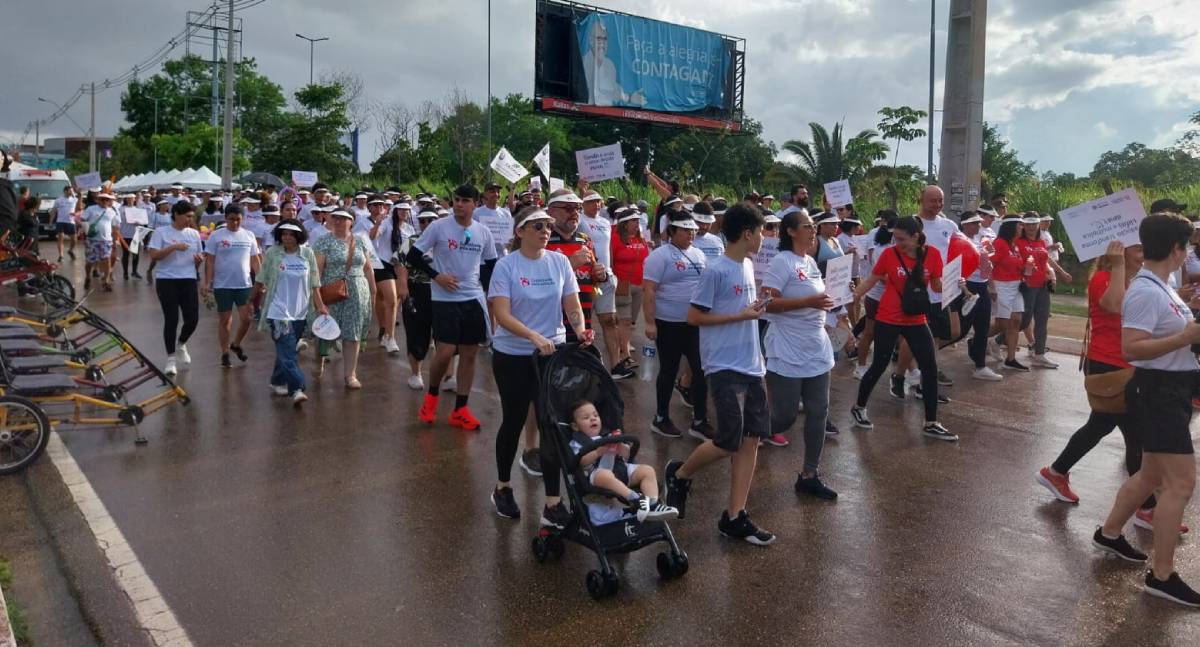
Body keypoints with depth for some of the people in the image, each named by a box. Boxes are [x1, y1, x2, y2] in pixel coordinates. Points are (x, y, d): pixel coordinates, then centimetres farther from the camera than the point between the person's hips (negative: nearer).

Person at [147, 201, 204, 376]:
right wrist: (173, 247, -20)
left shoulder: (194, 234, 10)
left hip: (189, 280, 3)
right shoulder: (161, 232, -2)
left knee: (193, 319, -3)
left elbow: (200, 257, 17)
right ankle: (171, 359, 9)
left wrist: (199, 260, -6)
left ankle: (181, 343, 29)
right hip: (166, 281, -3)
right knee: (171, 320, -2)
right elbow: (153, 256, -10)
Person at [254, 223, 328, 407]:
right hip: (278, 310, -3)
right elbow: (261, 280, 8)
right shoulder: (272, 253, -3)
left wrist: (319, 306, -2)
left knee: (287, 349, 14)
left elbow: (314, 284, 4)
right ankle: (296, 389, -17)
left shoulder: (308, 254, 2)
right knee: (287, 350, -12)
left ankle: (278, 382, 31)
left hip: (300, 311, 3)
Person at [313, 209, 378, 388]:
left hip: (357, 294, 2)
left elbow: (368, 268, 12)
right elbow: (317, 268, -7)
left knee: (353, 333, 2)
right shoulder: (325, 242, -1)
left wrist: (373, 291, 10)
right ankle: (321, 358, 33)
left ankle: (350, 374, 7)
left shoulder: (361, 241, 10)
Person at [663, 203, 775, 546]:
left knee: (751, 438, 4)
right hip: (725, 367, -8)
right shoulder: (716, 270, -12)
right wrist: (742, 315, -14)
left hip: (751, 366, 8)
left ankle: (735, 517, 11)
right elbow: (694, 316, -13)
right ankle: (679, 474, 18)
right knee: (729, 442, -9)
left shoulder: (748, 267, 13)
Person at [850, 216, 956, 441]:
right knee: (879, 366, 6)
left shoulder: (932, 254, -6)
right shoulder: (889, 254, -10)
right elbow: (870, 281, -1)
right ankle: (859, 407, 28)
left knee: (930, 368, 0)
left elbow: (937, 286, 2)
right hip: (888, 320, -2)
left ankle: (931, 424, 11)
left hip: (916, 320, 3)